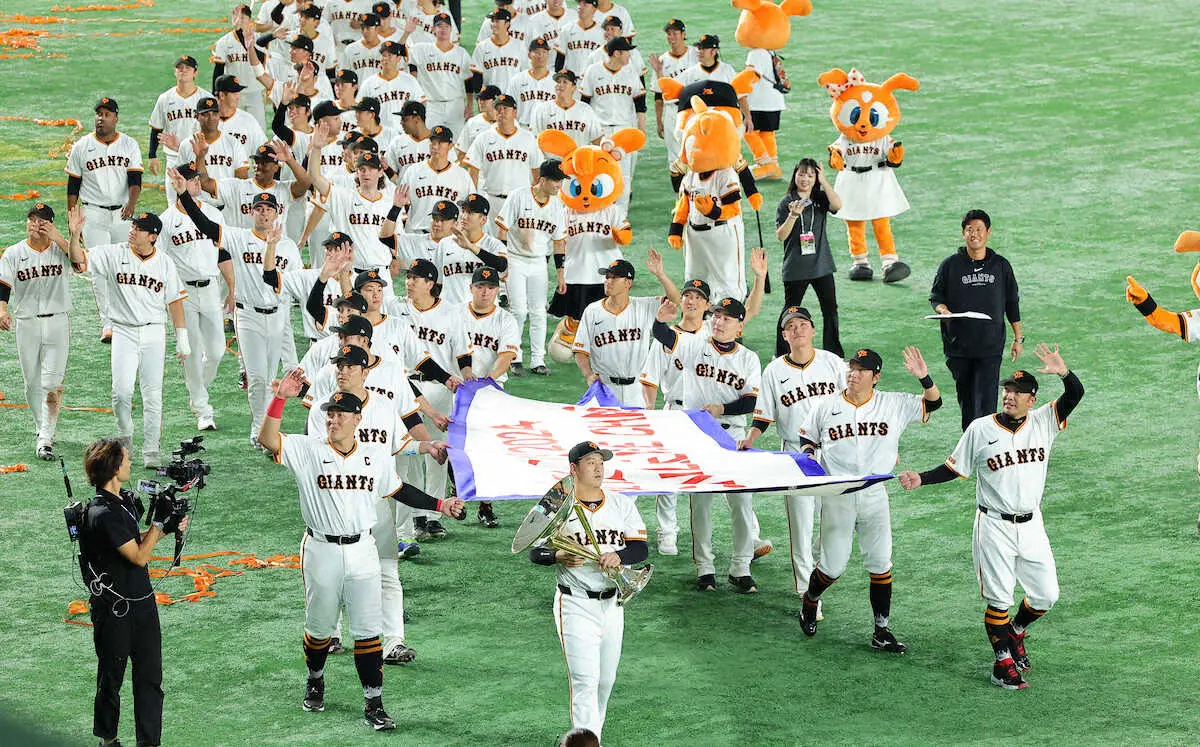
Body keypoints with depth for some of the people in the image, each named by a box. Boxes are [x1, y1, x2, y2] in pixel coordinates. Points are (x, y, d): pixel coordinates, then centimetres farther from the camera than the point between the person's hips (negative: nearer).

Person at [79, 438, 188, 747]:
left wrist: (167, 529, 4)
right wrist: (160, 523, -17)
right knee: (111, 676, 10)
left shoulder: (126, 501, 6)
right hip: (114, 609, -8)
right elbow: (139, 556, -21)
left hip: (142, 602, 8)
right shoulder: (103, 514, -23)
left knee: (150, 677, 6)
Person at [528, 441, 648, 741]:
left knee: (606, 681, 15)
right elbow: (535, 552, -5)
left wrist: (619, 556, -20)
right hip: (575, 604, -5)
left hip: (612, 603, 5)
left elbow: (641, 548, 1)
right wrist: (558, 556, -26)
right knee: (585, 682, -13)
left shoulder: (622, 504, 6)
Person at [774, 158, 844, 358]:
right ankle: (782, 354, 14)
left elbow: (837, 205, -16)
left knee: (830, 308, 6)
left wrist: (823, 181, -12)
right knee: (791, 310, 5)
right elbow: (780, 236, -9)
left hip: (821, 264, 3)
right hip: (795, 268, -3)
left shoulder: (820, 198, 5)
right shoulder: (786, 202, -4)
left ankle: (834, 352, 16)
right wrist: (793, 215, -24)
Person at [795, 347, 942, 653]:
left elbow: (932, 404, 0)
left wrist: (925, 378, -18)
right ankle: (809, 602, 33)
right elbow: (808, 439, 14)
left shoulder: (893, 404, 2)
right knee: (834, 564, 2)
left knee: (880, 564, 0)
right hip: (837, 498, -1)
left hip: (874, 496, 1)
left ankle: (882, 632, 7)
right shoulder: (826, 407, 2)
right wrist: (807, 455, -8)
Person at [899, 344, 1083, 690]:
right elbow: (954, 468, 4)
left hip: (1031, 526, 3)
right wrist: (921, 479, -12)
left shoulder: (1043, 422, 0)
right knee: (999, 598, -1)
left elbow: (1076, 394, -12)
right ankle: (1003, 662, 12)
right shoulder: (980, 429, -4)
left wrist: (1063, 372, -33)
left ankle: (1015, 632, 36)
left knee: (1045, 595, 8)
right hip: (994, 527, -3)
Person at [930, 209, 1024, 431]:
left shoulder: (1001, 265, 6)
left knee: (986, 401, -11)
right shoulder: (950, 265, 3)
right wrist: (943, 310, -16)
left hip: (990, 346, -1)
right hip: (958, 344, 1)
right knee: (966, 398, 10)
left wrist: (1018, 338, 13)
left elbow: (1012, 303, 14)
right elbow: (935, 297, 8)